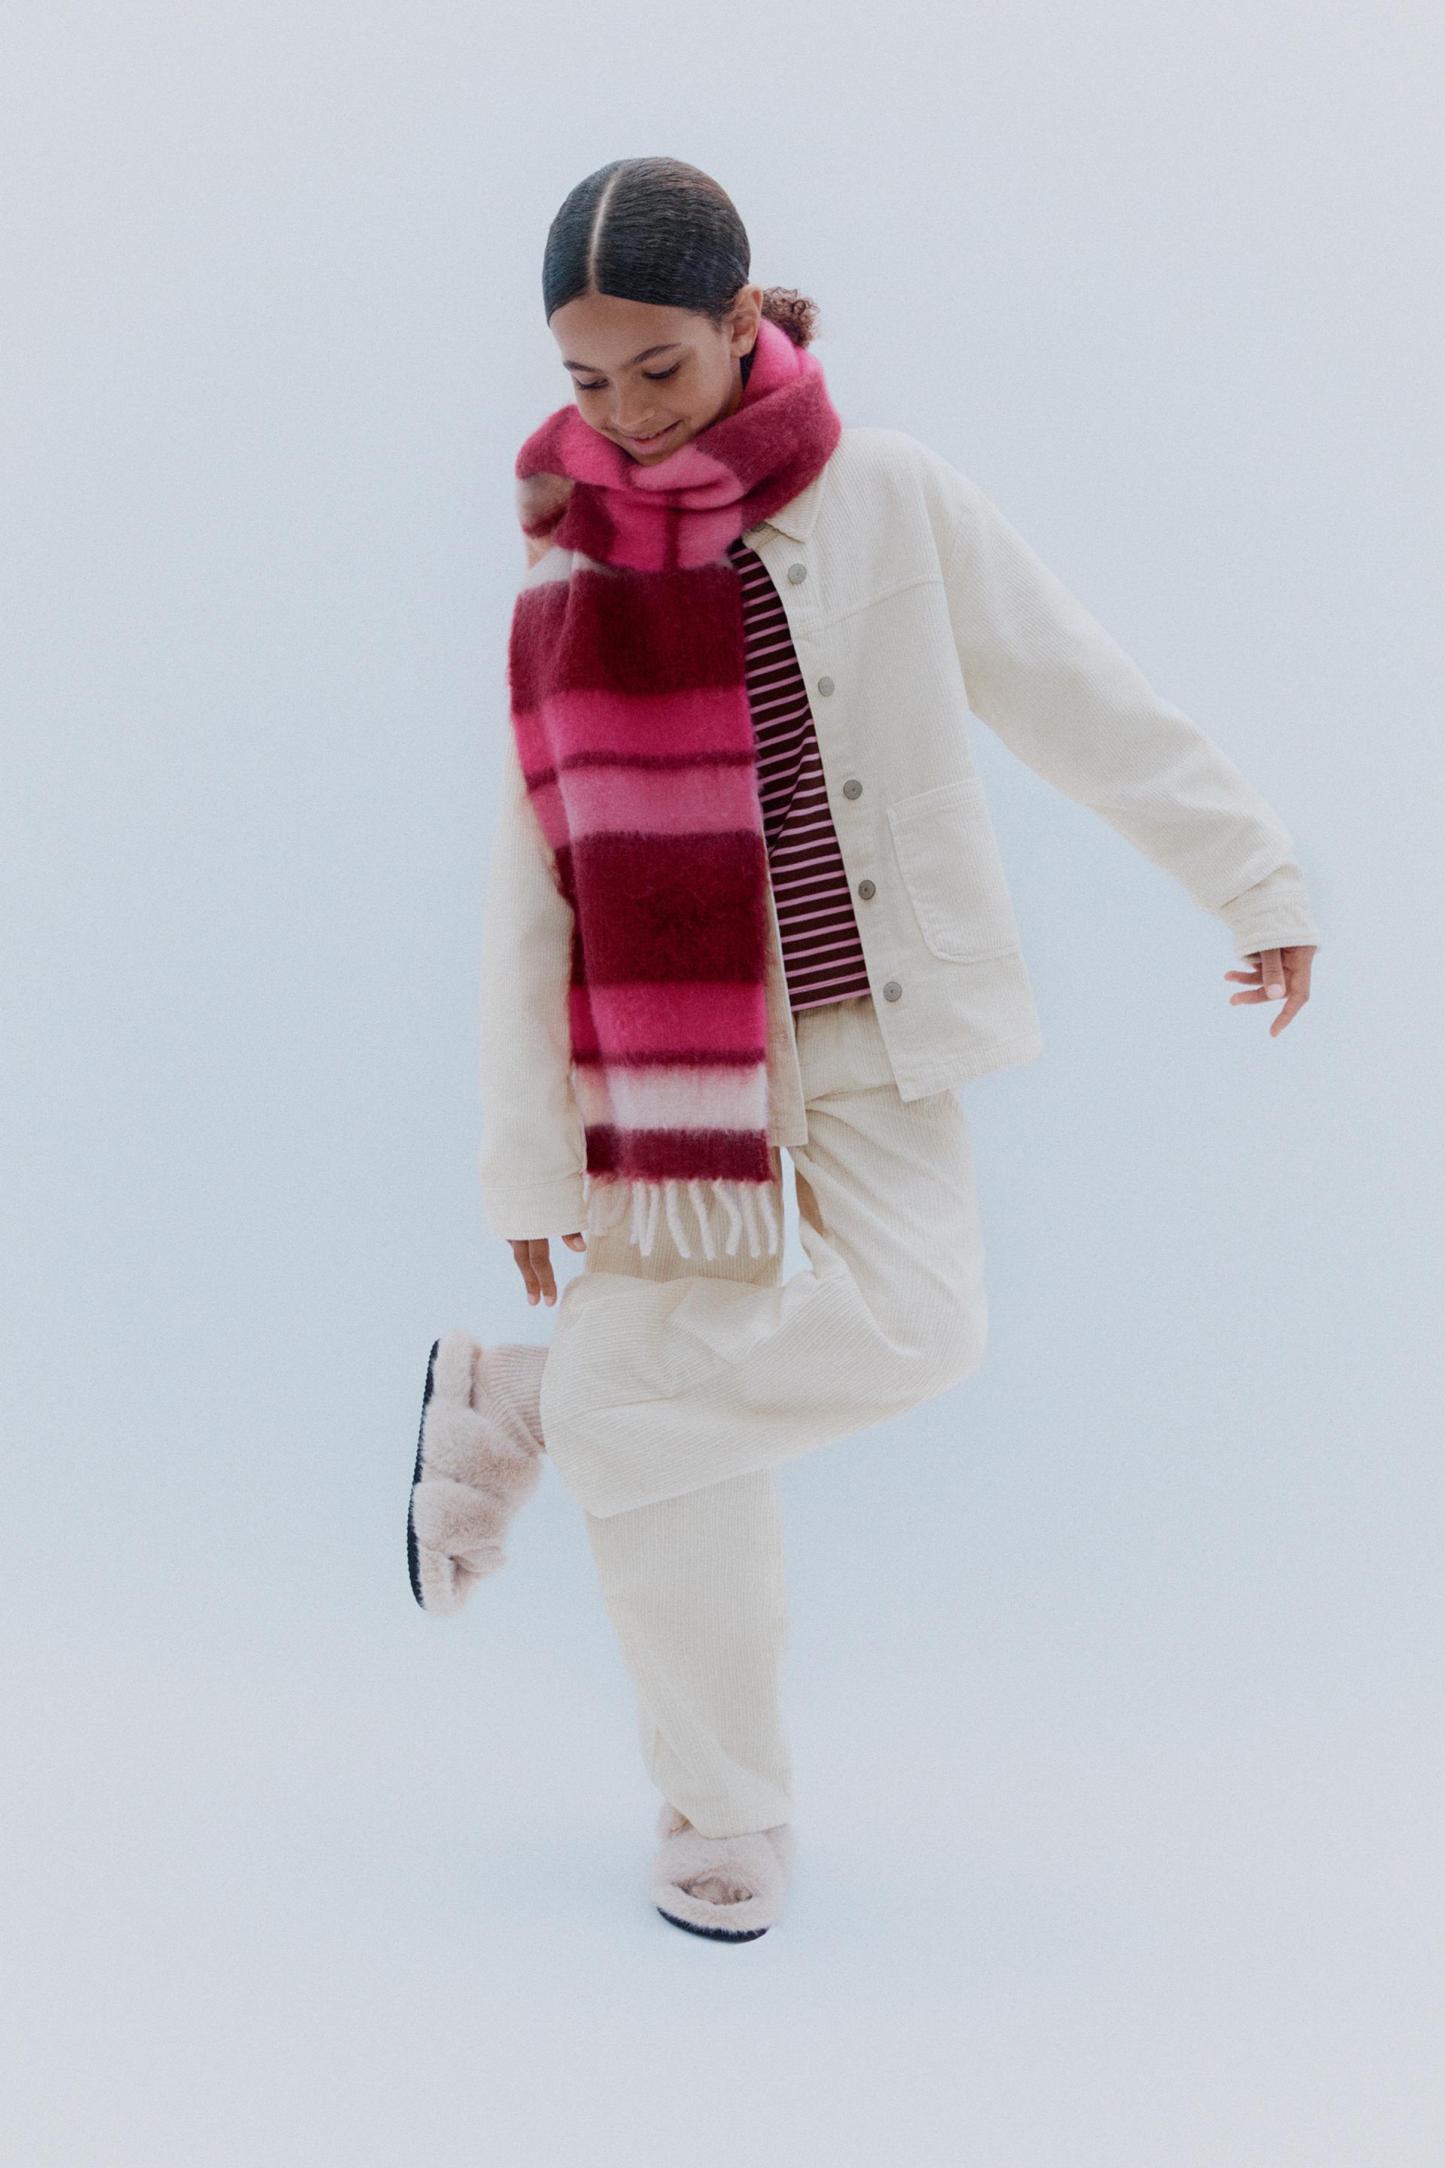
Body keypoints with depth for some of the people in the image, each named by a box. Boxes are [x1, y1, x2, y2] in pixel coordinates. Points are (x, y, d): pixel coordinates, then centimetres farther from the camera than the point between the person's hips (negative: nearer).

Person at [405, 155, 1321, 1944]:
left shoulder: (890, 499, -5)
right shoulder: (566, 583, -3)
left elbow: (1083, 699, 4)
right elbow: (531, 888, -2)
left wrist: (1251, 875, 9)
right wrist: (529, 1164, -3)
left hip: (872, 1021, 0)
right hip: (675, 1048, 0)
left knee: (912, 1333, -19)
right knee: (671, 1416, -3)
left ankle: (526, 1402, 3)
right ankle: (723, 1811, 16)